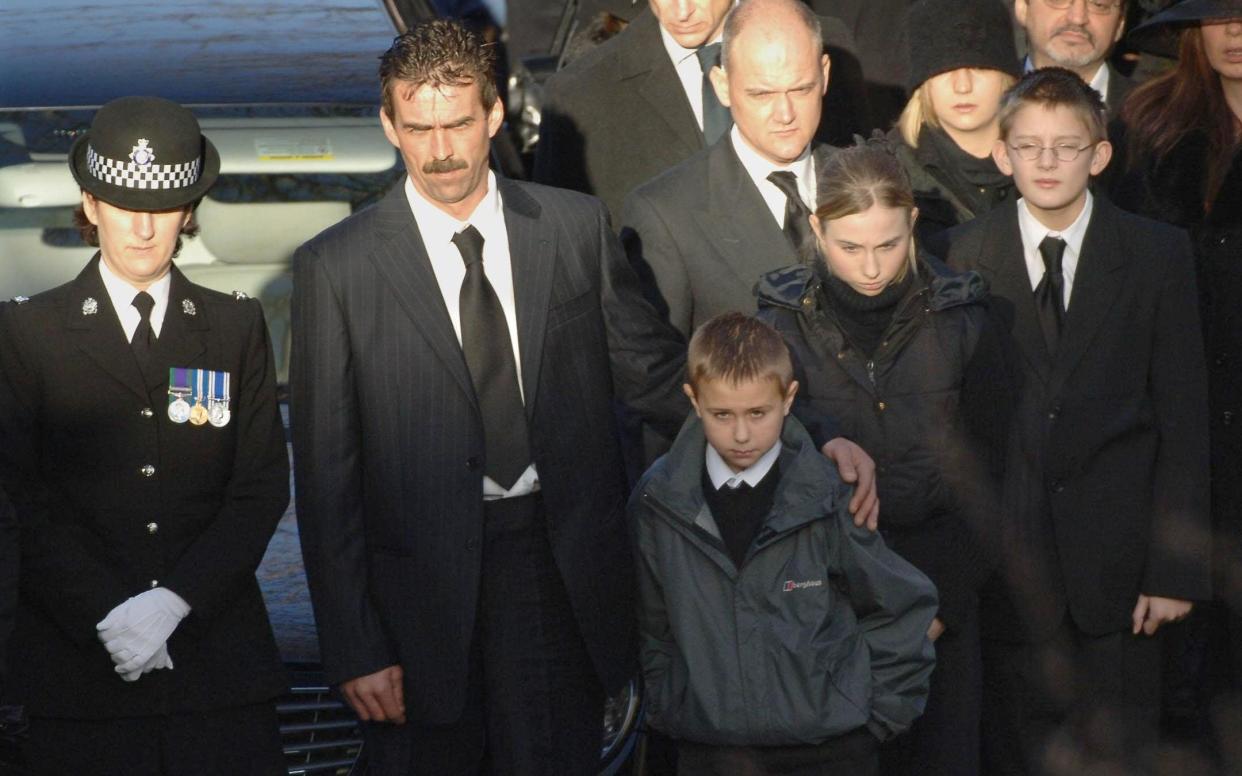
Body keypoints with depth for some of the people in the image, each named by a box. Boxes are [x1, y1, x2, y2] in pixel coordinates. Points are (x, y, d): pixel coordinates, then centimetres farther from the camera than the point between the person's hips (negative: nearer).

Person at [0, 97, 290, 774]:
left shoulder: (237, 326, 10)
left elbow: (262, 487, 2)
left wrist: (173, 602, -11)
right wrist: (107, 616, -13)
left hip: (218, 661, 1)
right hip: (77, 662, -1)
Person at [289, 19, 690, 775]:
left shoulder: (577, 227, 2)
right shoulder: (337, 269, -4)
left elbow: (654, 370, 10)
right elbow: (326, 477, -3)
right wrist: (354, 650, -6)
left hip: (564, 573, 2)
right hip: (423, 588, -1)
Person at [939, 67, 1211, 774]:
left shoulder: (1159, 254, 1)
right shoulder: (966, 257, 2)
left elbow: (1184, 420, 0)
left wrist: (1175, 570, -5)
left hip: (1118, 565, 0)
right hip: (1007, 567, 0)